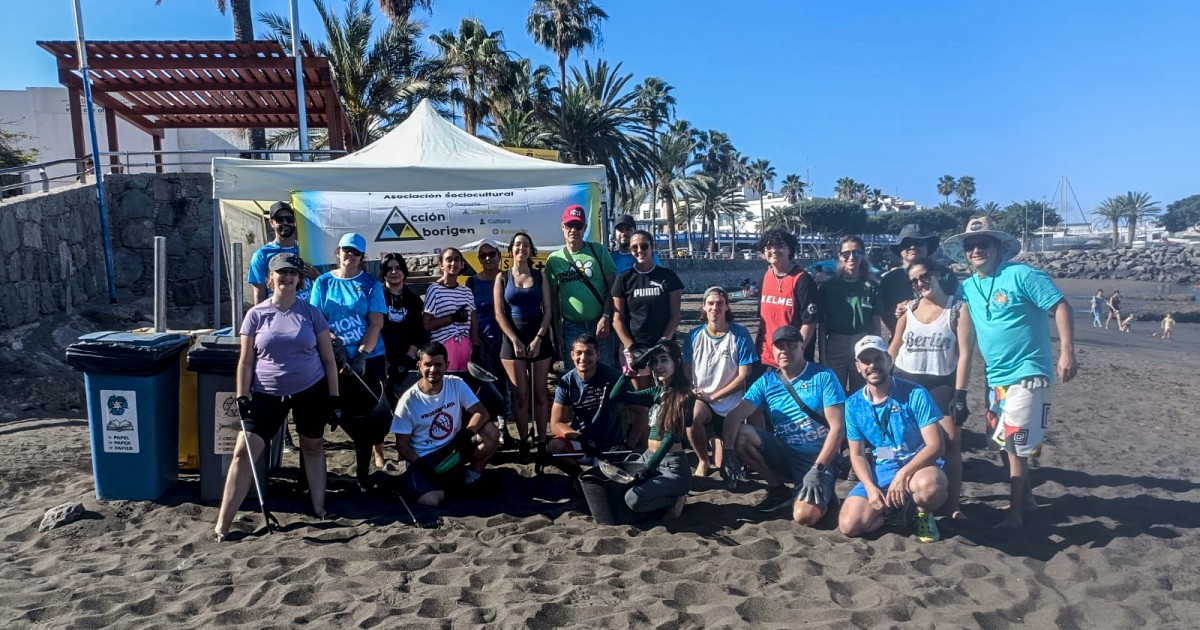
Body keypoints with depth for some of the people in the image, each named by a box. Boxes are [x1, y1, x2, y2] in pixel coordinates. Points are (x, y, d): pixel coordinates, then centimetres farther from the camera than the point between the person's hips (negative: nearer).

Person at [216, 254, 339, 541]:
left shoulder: (311, 313, -2)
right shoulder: (256, 314, -2)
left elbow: (328, 358, 1)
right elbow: (246, 361, 2)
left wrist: (333, 397, -2)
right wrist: (242, 397, -4)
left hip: (311, 391, 0)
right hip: (268, 393, 0)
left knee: (313, 447, 11)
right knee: (243, 451, -6)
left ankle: (319, 510, 27)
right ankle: (222, 524, 0)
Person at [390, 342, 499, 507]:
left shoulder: (456, 384, -7)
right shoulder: (408, 401, -14)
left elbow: (481, 412, -12)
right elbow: (402, 445, -8)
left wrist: (467, 434, -31)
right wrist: (422, 466, -23)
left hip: (455, 447, 4)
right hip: (423, 458, -3)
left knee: (491, 433, -21)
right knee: (430, 500, -30)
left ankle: (472, 476, 2)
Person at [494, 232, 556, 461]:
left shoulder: (540, 276, 8)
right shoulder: (503, 278, 5)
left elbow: (548, 310, 2)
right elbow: (498, 313, -1)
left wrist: (538, 339, -10)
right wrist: (515, 341, -11)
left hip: (539, 339, 1)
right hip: (513, 340, -1)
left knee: (540, 393, 3)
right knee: (520, 395, -1)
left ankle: (542, 442, 8)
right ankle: (523, 443, 5)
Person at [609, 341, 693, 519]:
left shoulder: (684, 396, -12)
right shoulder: (656, 392, 8)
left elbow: (671, 437, -18)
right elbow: (616, 395, 4)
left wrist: (648, 470, -23)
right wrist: (632, 368, -5)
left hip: (672, 465, -7)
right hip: (649, 457, 7)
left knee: (633, 499, -26)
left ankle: (676, 498, 1)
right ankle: (666, 495, 9)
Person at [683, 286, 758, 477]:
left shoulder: (740, 334, -6)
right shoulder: (694, 336, 1)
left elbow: (744, 375, -8)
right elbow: (686, 370, 7)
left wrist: (713, 396, -12)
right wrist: (691, 392, -13)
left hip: (730, 404, -1)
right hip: (700, 400, 1)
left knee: (723, 466, -5)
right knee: (691, 416, -37)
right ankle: (703, 460, -8)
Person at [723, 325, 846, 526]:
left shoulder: (823, 377, -8)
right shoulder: (766, 382, 1)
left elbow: (837, 428, -13)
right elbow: (734, 416, -10)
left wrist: (817, 469, -21)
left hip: (820, 459, -5)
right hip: (785, 455, 5)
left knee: (805, 516, -30)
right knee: (740, 434, -20)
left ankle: (822, 491, 6)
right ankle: (778, 489, -1)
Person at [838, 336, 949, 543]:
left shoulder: (914, 394, -12)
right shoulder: (854, 404, 0)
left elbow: (934, 445, -15)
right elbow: (857, 455, 4)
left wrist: (903, 474, -26)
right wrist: (870, 487, -14)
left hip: (917, 465, -3)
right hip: (881, 470, 3)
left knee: (929, 486, -41)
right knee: (849, 526, -16)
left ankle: (924, 514, -2)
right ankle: (897, 508, 15)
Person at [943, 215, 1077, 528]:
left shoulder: (1022, 275, -11)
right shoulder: (967, 287, 7)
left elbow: (1061, 308, -13)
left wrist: (1067, 353, -21)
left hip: (1027, 375, -7)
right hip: (995, 378, 7)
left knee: (1017, 444, -4)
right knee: (1010, 443, 17)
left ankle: (1015, 512, 7)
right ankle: (1026, 497, 33)